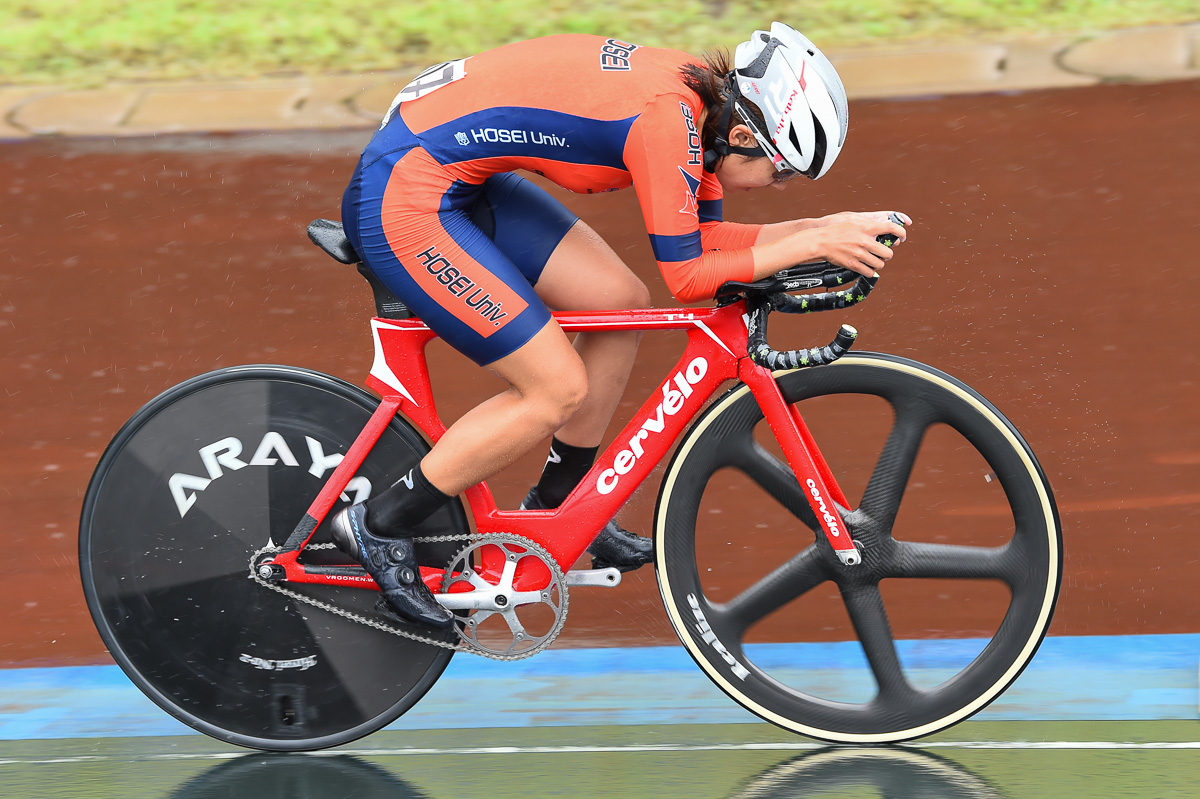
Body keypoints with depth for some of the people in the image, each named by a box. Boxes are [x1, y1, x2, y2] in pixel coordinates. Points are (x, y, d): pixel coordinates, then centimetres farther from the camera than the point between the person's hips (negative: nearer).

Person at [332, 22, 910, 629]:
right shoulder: (665, 117, -23)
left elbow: (704, 239, 13)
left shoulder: (701, 98, 4)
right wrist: (814, 244, -14)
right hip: (401, 199, -10)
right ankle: (378, 527, 2)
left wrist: (833, 228, 4)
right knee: (560, 389, -8)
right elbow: (687, 276, -18)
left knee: (621, 304, 10)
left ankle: (558, 506, 25)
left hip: (460, 179, 10)